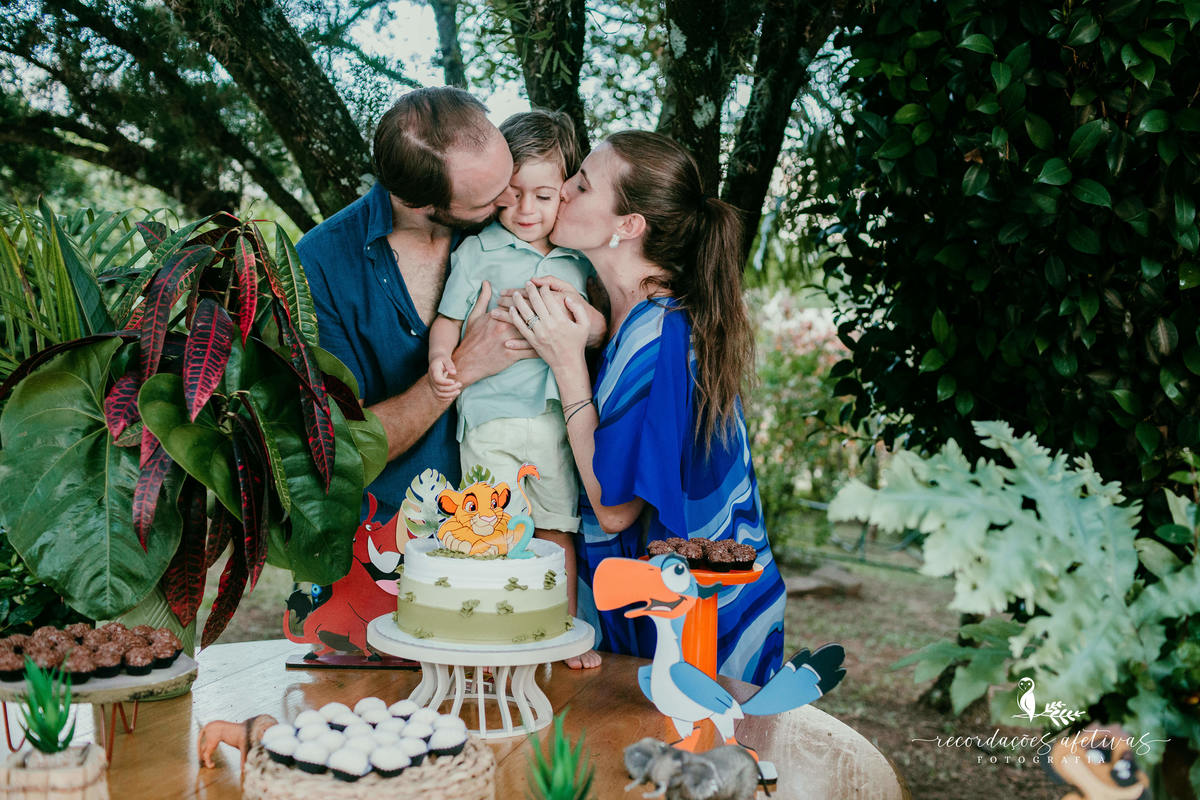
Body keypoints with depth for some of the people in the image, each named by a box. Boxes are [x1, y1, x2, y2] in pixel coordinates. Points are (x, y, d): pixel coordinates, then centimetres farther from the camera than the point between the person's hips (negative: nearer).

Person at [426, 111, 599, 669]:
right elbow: (449, 318, 3)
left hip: (556, 417, 3)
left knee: (557, 528, 10)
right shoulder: (476, 251, 5)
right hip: (490, 414, -3)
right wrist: (441, 358, -17)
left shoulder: (578, 262, 12)